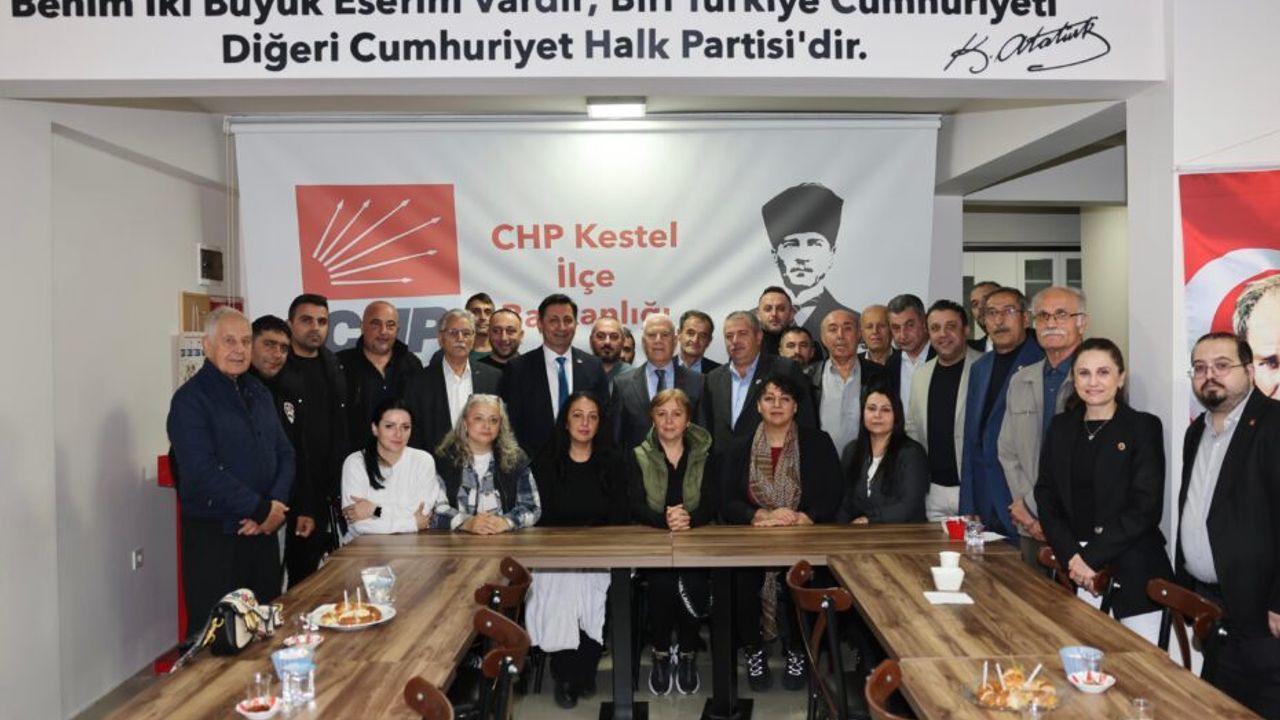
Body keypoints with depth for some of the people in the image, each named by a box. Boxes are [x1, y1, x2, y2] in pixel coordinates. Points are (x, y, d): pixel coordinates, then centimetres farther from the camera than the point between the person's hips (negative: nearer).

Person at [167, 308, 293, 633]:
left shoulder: (258, 393, 12)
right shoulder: (190, 399, -9)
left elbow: (284, 454, 11)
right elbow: (203, 472, -19)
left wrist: (276, 505, -6)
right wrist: (263, 509, -15)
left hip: (264, 532, 6)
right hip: (213, 537, -6)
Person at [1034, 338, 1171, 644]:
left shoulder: (1144, 427, 0)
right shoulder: (1061, 427, 11)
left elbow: (1145, 508, -8)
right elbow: (1046, 498, 7)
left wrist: (1091, 557, -11)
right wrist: (1072, 557, -7)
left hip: (1132, 574, -3)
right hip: (1073, 574, 3)